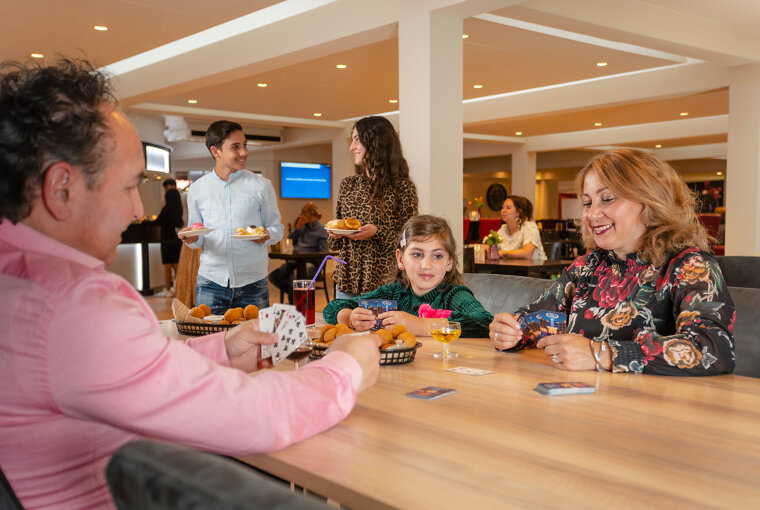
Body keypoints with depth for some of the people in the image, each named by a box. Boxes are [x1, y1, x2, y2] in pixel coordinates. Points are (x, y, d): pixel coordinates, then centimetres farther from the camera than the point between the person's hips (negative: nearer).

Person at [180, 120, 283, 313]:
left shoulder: (261, 185, 3)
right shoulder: (197, 189, 7)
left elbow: (277, 228, 8)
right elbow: (198, 239, 14)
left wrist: (266, 236, -14)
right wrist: (192, 238, -8)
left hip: (252, 283, -1)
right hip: (211, 282, 1)